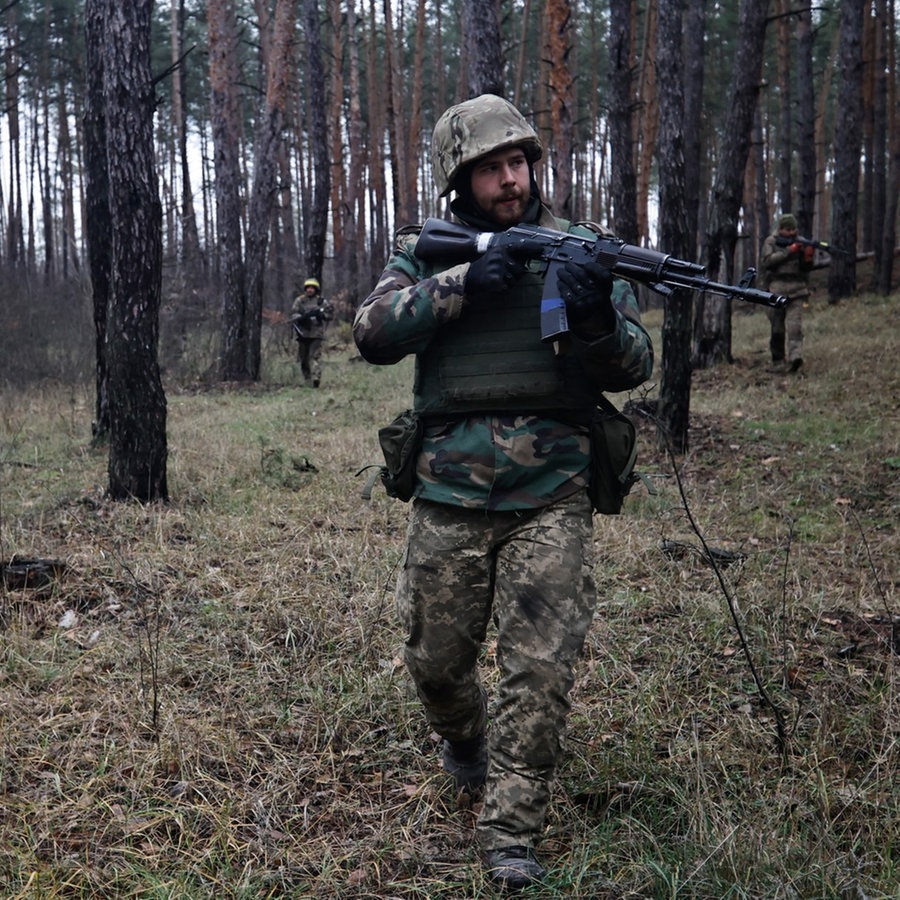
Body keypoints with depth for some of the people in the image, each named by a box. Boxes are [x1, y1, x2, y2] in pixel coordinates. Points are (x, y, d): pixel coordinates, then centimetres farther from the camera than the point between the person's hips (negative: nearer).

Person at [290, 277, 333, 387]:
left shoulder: (321, 301, 7)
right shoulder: (299, 300, 7)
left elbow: (331, 315, 6)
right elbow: (293, 314, -1)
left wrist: (321, 314, -14)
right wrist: (302, 317, -21)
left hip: (316, 334, -2)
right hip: (303, 333, 2)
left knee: (315, 356, -14)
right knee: (303, 358, 8)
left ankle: (316, 378, -24)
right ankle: (307, 378, 23)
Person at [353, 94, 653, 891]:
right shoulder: (428, 252, 7)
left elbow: (633, 368, 1)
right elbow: (374, 334, -8)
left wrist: (597, 319, -21)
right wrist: (461, 283, -19)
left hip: (552, 496, -1)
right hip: (450, 495, 1)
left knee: (542, 672, -5)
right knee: (437, 660, 13)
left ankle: (511, 836, 8)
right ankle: (465, 742, 45)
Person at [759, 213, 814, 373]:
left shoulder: (799, 243, 15)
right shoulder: (770, 242, 8)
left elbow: (805, 268, 13)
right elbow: (766, 261, -9)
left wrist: (808, 257, -8)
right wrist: (788, 251, -14)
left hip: (796, 289, 1)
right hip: (777, 288, -1)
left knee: (795, 324, -15)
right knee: (777, 327, 4)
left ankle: (795, 357, -27)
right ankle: (777, 357, 21)